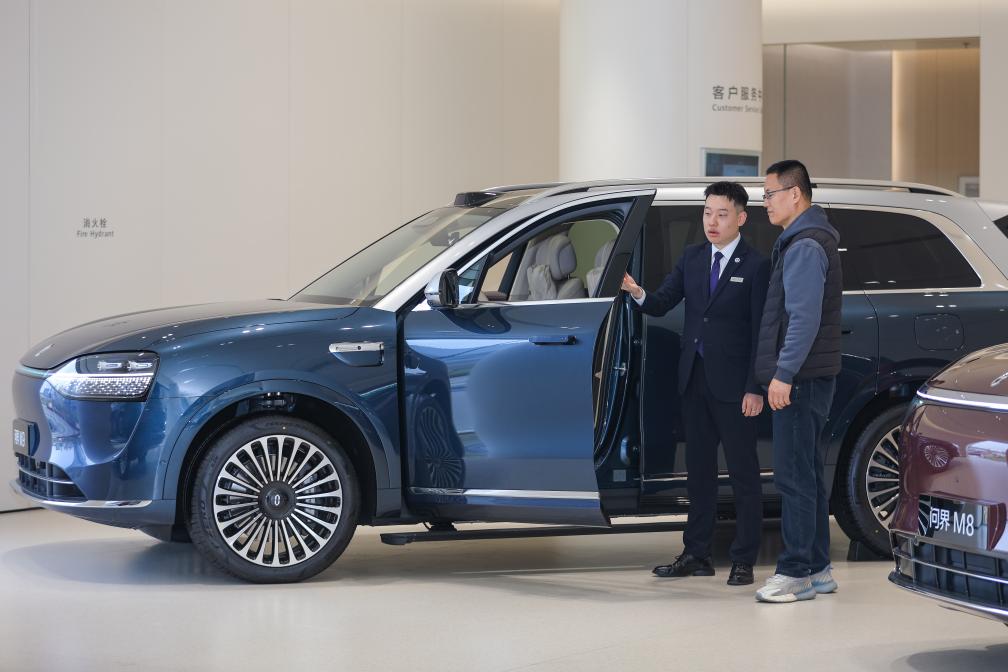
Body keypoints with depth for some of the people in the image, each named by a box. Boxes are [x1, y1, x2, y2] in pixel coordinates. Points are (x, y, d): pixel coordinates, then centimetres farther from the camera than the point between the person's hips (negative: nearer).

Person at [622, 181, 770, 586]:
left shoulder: (756, 266, -6)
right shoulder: (691, 258, 11)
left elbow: (761, 332, -9)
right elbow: (661, 304, 5)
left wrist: (755, 388, -13)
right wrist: (637, 292, -18)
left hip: (733, 385, -6)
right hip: (694, 380, 6)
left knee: (743, 473, 1)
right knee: (699, 469, 12)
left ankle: (744, 561, 6)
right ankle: (697, 554, 20)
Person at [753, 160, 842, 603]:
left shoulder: (805, 246, -14)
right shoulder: (802, 241, 19)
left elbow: (805, 318, -22)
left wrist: (783, 374, -23)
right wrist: (782, 372, 20)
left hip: (800, 380, -11)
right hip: (808, 378, 11)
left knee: (794, 475, -9)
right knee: (807, 474, 13)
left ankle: (796, 573, -8)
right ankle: (817, 569, 18)